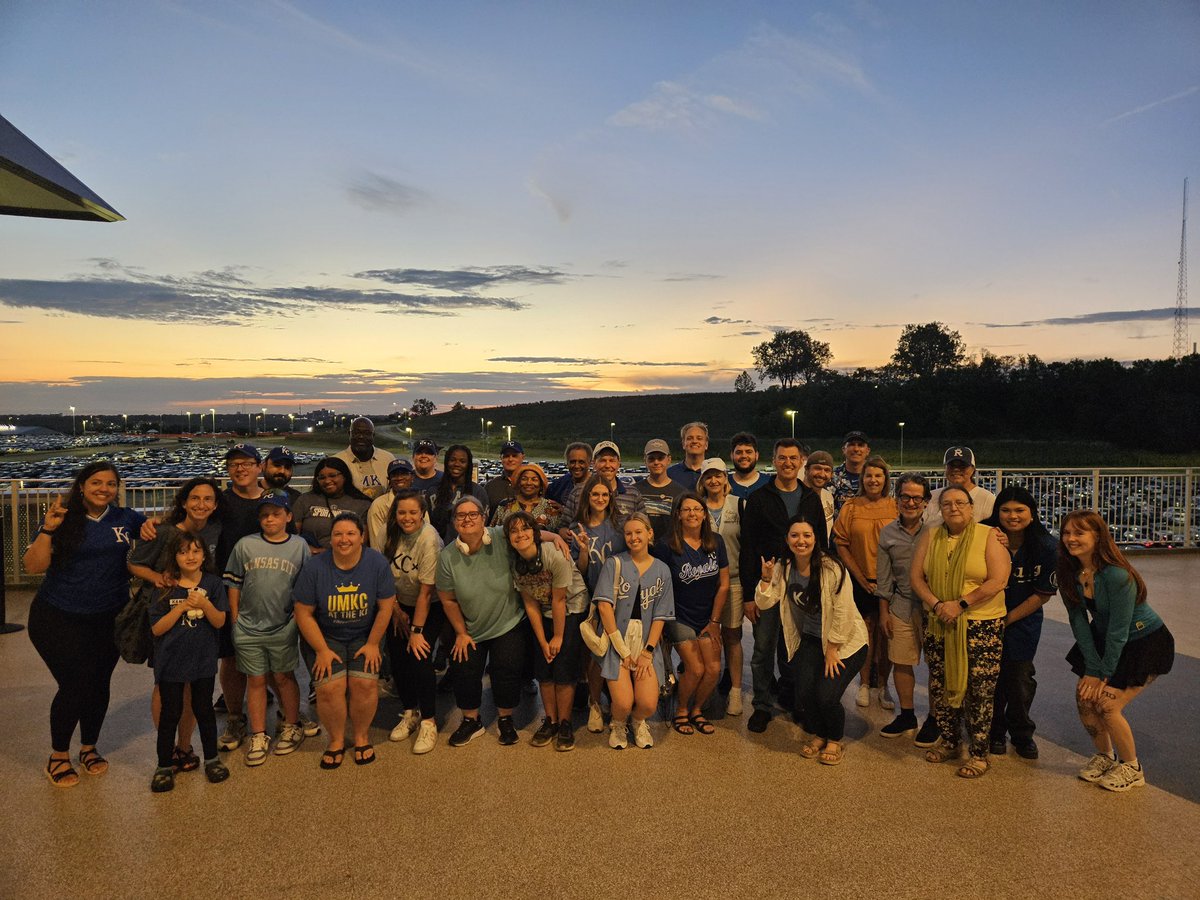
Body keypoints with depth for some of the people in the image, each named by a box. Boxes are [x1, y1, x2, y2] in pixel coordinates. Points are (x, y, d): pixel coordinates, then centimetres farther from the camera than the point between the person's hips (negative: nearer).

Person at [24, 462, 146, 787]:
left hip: (109, 619, 3)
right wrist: (48, 530, -24)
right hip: (58, 619, -3)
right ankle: (58, 756, 19)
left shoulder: (125, 518, -1)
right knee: (74, 685, -4)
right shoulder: (63, 519, -7)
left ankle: (89, 748, 32)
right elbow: (33, 567, -12)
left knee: (99, 684, 9)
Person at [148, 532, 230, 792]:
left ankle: (211, 758, 27)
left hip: (203, 660, 1)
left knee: (203, 709, 11)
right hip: (171, 661, -1)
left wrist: (204, 604, -25)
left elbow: (220, 622, -7)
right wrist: (182, 607, -20)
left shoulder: (212, 584, -3)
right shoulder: (165, 587, -6)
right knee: (171, 713, 6)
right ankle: (165, 766, 21)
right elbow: (156, 629, -9)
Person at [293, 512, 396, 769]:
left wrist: (373, 644, -5)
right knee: (329, 686, -18)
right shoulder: (315, 567, -12)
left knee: (365, 683, -18)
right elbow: (304, 613, -6)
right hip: (328, 637, 0)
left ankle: (362, 735, 9)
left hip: (364, 636, 0)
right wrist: (322, 650, -8)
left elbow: (385, 607, -6)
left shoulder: (377, 563, -12)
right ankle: (336, 739, 9)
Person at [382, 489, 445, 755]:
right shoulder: (391, 533, -10)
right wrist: (396, 611, -1)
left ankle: (428, 721, 3)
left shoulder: (429, 539, -25)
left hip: (430, 607, -5)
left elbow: (426, 590, -23)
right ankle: (410, 713, 22)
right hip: (400, 604, 5)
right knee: (397, 658, 0)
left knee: (419, 658, -14)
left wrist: (417, 630, -20)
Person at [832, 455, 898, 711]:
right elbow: (841, 544, -1)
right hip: (860, 581, 0)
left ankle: (883, 686, 20)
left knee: (886, 633, 5)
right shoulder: (850, 507, 0)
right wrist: (861, 577, -6)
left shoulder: (895, 507, 0)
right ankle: (864, 684, 21)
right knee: (865, 632, 7)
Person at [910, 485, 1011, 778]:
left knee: (978, 691, 0)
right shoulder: (930, 536, 7)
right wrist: (936, 604, -12)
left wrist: (960, 604, -17)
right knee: (940, 686, 11)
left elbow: (998, 581, -13)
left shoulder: (989, 536, -5)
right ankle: (948, 742, 29)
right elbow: (916, 576, 4)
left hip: (982, 625, -4)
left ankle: (979, 753, 15)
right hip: (939, 625, 4)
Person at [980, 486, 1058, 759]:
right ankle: (995, 733, 28)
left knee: (1020, 677, 7)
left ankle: (1022, 734, 30)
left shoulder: (1047, 546, -15)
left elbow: (1044, 593, -8)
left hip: (1024, 621, 0)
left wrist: (1008, 619, -9)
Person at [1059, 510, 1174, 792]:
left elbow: (1119, 630, -26)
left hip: (1146, 642, -6)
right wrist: (1092, 669, -14)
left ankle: (1131, 768, 11)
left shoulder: (1116, 575, -32)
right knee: (1084, 698, 0)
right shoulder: (1070, 573, -11)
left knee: (1106, 704, -13)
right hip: (1104, 639, 6)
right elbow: (1078, 621, -10)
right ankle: (1104, 756, 25)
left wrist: (1104, 674, -17)